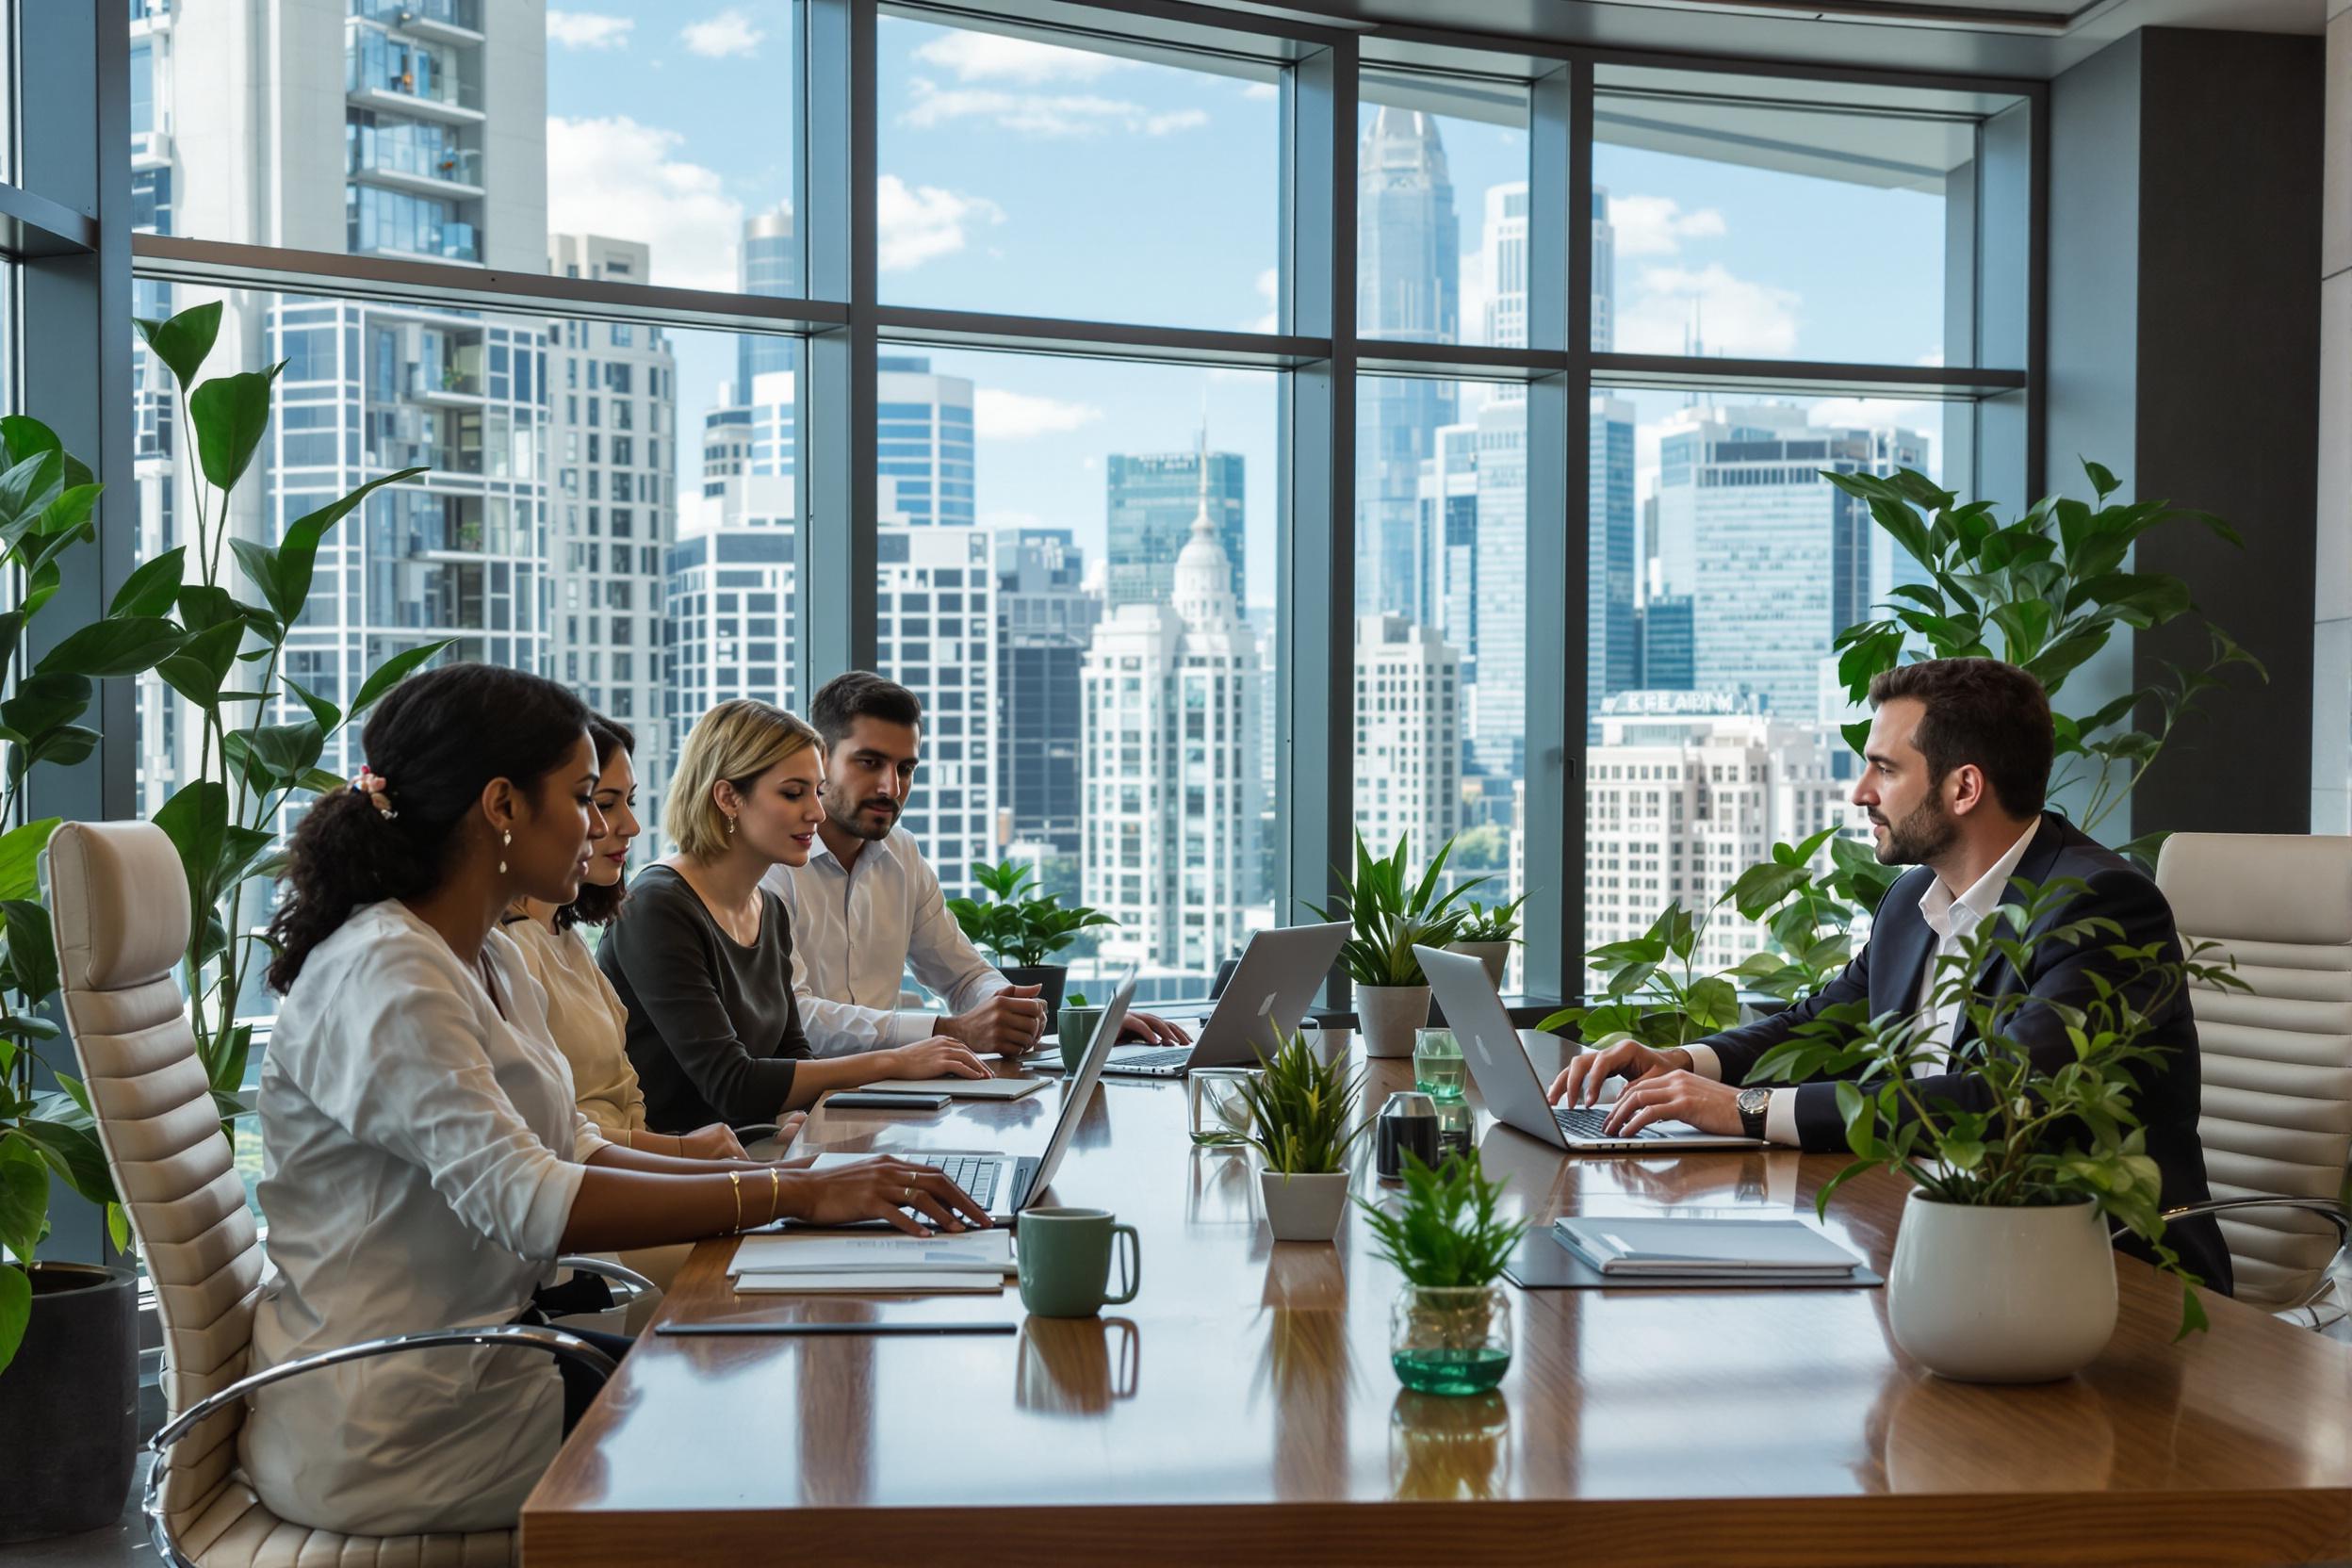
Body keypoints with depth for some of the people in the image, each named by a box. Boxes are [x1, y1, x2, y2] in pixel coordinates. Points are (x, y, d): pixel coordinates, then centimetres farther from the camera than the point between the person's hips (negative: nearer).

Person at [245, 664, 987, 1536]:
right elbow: (528, 1203, -29)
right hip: (387, 1428, -9)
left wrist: (789, 1175, -3)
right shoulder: (384, 978, -21)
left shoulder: (488, 963, 11)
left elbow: (570, 1151, 10)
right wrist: (791, 1194, -27)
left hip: (472, 1356, 9)